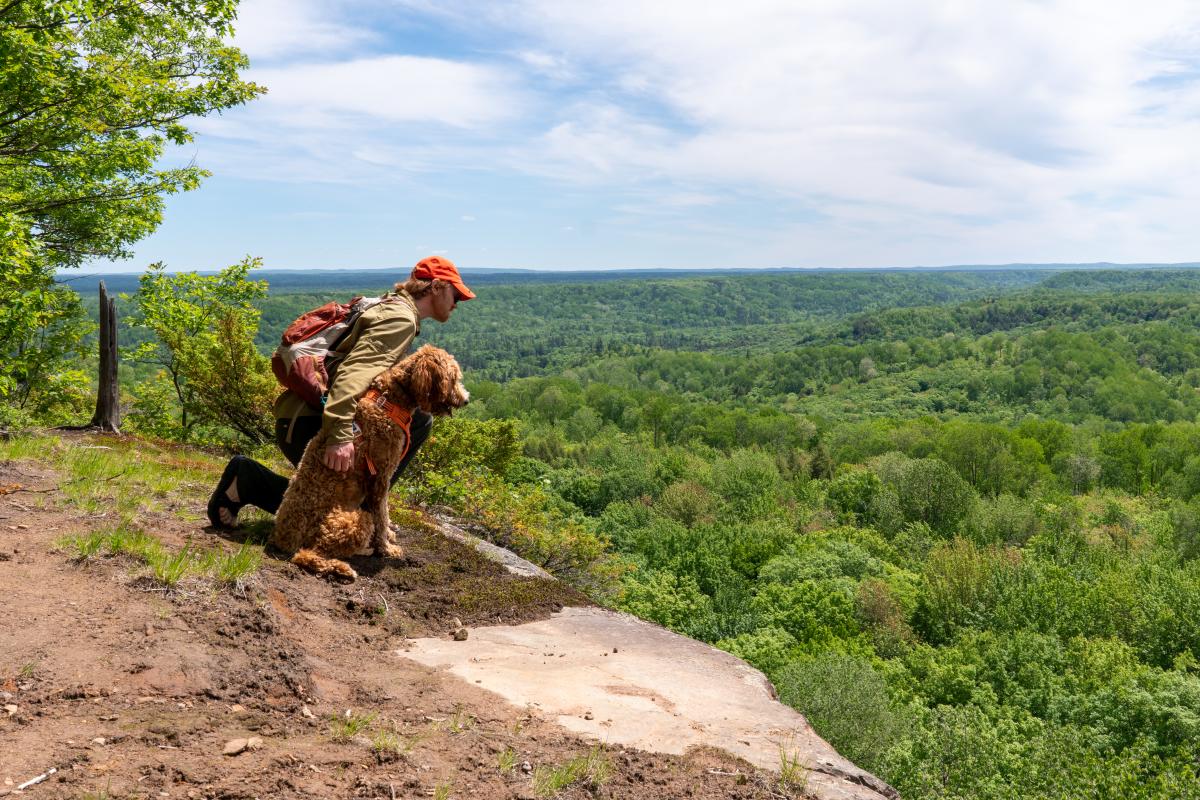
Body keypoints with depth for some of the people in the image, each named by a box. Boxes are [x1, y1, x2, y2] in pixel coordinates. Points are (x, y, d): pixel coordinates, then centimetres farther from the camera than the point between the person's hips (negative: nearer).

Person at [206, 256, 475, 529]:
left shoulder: (390, 307, 18)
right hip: (306, 425, -9)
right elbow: (356, 370, -29)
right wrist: (341, 434, -39)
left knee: (419, 421, 5)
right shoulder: (401, 318, -13)